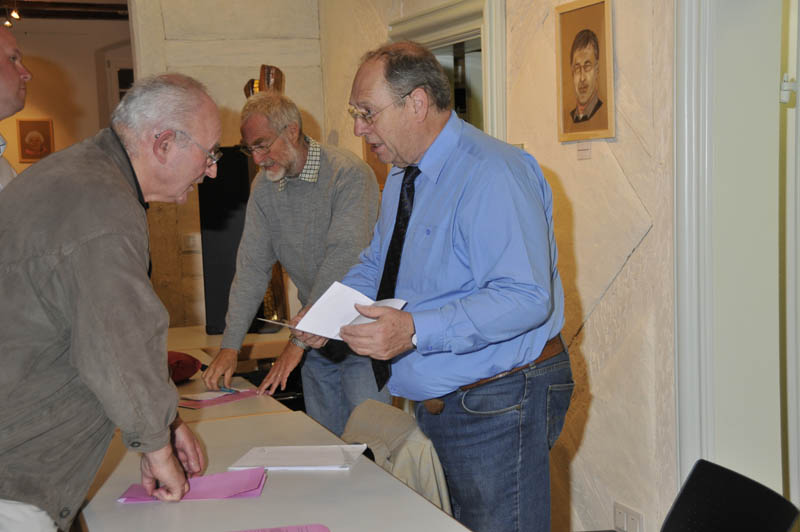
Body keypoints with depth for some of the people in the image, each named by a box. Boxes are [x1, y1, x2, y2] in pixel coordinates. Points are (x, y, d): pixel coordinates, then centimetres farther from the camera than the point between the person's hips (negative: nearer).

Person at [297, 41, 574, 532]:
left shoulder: (492, 174, -21)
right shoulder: (403, 176, 11)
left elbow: (525, 298, -29)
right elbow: (374, 265, 22)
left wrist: (415, 331, -36)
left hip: (498, 404, -9)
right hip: (437, 401, 9)